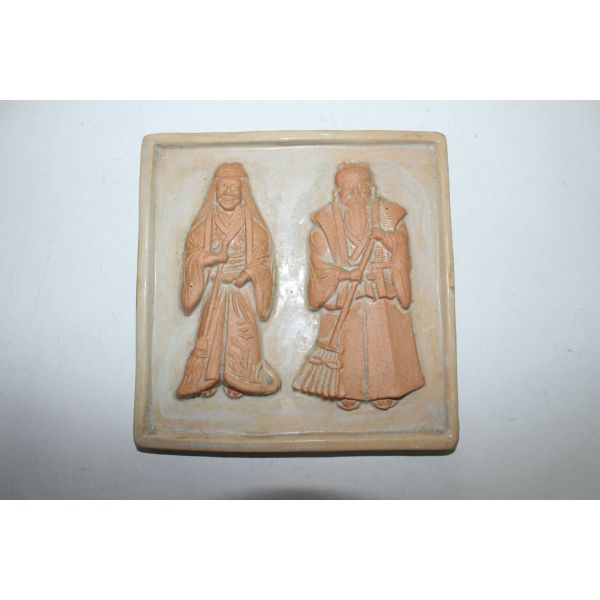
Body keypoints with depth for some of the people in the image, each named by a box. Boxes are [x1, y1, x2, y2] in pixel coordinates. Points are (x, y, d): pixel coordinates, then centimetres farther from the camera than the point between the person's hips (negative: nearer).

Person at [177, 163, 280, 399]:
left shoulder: (253, 225, 2)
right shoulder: (204, 224, 5)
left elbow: (262, 258, -1)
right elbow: (191, 253, 2)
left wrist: (247, 274, -19)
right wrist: (213, 258, -17)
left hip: (242, 290, -1)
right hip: (214, 290, 1)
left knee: (240, 336, -1)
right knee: (211, 334, 1)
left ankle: (237, 381, 9)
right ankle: (208, 379, 11)